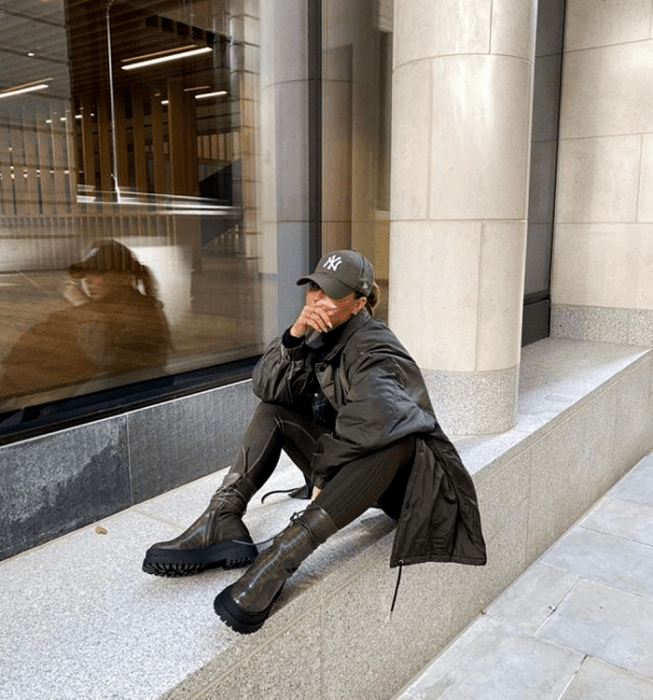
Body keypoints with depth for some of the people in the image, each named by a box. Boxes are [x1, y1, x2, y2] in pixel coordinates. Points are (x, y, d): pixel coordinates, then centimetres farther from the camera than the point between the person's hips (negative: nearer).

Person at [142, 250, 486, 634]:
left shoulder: (374, 350, -22)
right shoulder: (319, 334, 0)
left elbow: (374, 425, -40)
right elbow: (267, 388, -9)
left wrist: (323, 477, -27)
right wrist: (294, 335, -24)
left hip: (393, 470, -7)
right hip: (342, 458, 7)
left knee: (393, 438, -40)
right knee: (272, 411, -2)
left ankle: (280, 558, -46)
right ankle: (222, 524, -20)